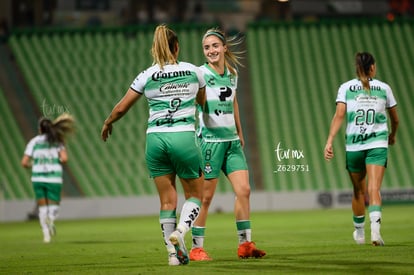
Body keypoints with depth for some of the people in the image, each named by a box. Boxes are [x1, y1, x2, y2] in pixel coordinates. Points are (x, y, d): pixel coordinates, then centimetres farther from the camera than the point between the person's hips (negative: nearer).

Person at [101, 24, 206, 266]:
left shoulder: (147, 76, 3)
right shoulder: (193, 71, 6)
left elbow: (121, 108, 7)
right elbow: (202, 100, 26)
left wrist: (107, 124, 27)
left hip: (156, 138, 1)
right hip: (184, 137, -1)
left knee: (168, 200, 8)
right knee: (195, 195, 10)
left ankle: (174, 252, 3)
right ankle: (180, 232, -16)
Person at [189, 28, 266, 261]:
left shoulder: (232, 73, 9)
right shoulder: (201, 74, -9)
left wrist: (240, 132, 27)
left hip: (232, 140, 6)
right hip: (210, 140, -6)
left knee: (244, 190, -3)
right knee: (206, 197, -2)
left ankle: (245, 244, 5)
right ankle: (196, 248, 8)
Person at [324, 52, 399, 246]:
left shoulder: (346, 88, 3)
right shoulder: (384, 88, 6)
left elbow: (339, 115, -9)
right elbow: (395, 119, 16)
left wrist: (329, 141, -11)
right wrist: (392, 135, 36)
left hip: (353, 145, 1)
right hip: (377, 144, -1)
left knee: (359, 191, 16)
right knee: (374, 189, -10)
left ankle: (359, 233, 30)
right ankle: (375, 227, -33)